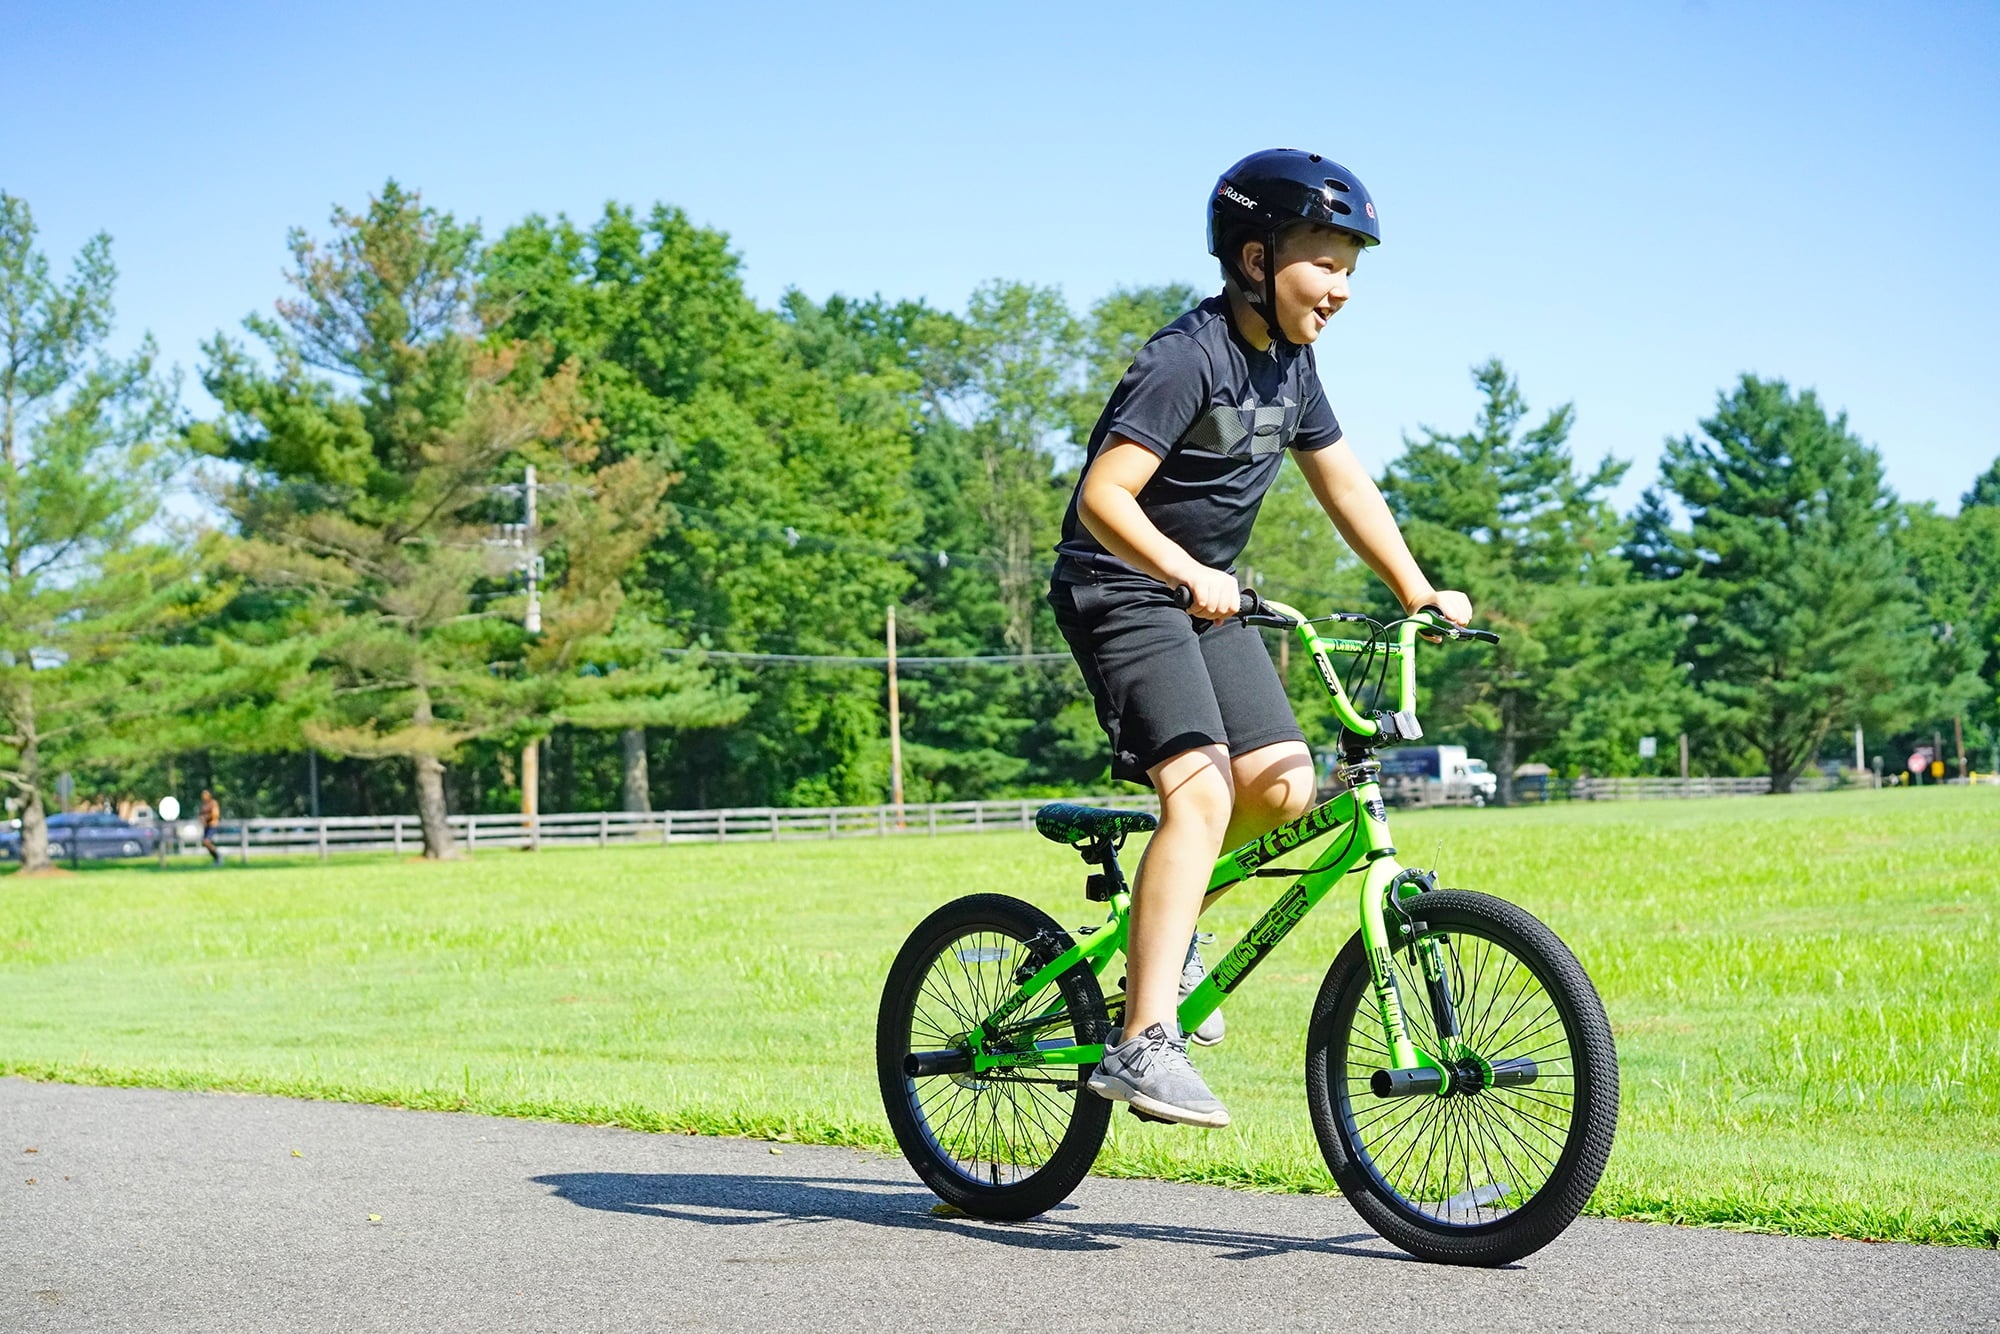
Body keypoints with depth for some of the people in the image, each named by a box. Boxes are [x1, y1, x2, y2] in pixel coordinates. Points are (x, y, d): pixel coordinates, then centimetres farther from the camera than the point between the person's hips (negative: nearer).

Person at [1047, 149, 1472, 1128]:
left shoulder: (1291, 365, 8)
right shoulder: (1187, 359, -19)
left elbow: (1343, 483, 17)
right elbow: (1104, 497, -26)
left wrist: (1417, 591, 9)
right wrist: (1191, 575, -39)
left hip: (1206, 595, 8)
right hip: (1119, 588, -8)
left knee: (1282, 787, -6)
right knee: (1200, 790, -23)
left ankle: (1165, 920, 20)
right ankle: (1142, 1045, -24)